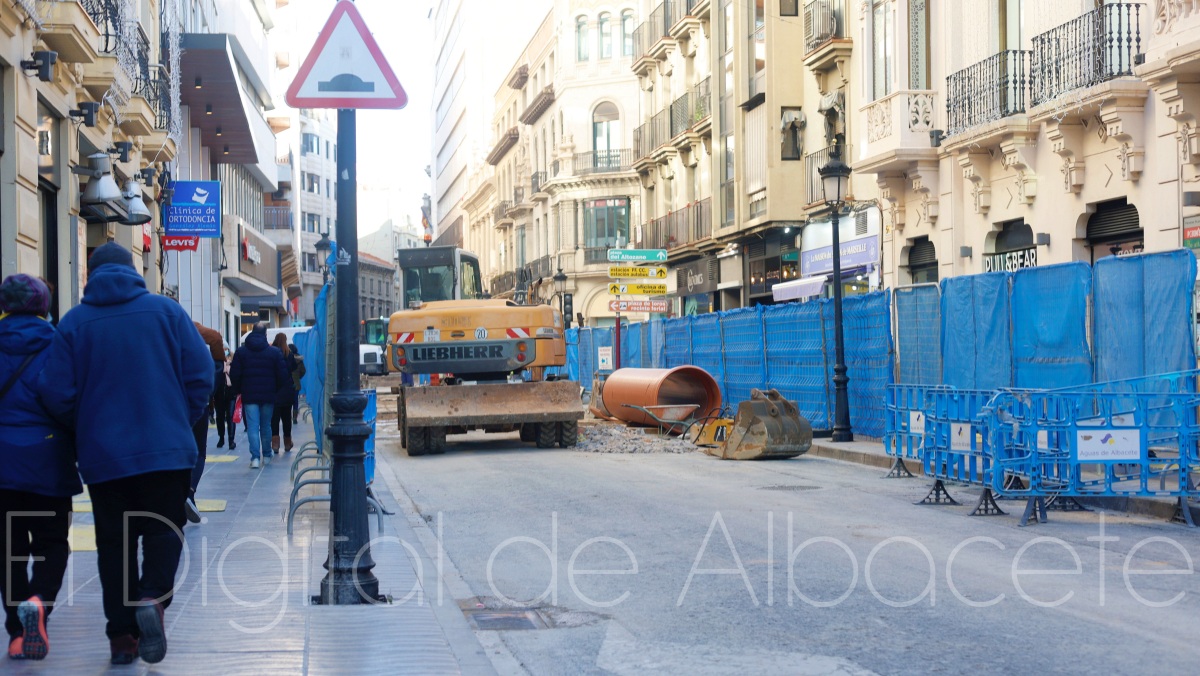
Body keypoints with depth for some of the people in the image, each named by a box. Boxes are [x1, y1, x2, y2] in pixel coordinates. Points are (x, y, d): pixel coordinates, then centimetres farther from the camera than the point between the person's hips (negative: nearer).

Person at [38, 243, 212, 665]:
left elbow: (56, 395, -4)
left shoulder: (74, 322, -1)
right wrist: (182, 421, 12)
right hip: (166, 451, -1)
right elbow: (200, 374, -3)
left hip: (102, 456, 1)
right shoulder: (166, 311, 0)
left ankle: (121, 634, 9)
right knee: (163, 529, 8)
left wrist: (86, 430, 15)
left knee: (114, 541, 10)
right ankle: (153, 597, -18)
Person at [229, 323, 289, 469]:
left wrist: (239, 390, 14)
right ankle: (266, 456, 19)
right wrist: (276, 390, 14)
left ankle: (255, 458, -11)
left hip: (249, 396, -1)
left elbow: (234, 375, -1)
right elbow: (283, 375, -1)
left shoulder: (241, 351, 0)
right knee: (266, 426, 13)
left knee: (253, 426, -2)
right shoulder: (275, 352, -1)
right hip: (268, 396, 1)